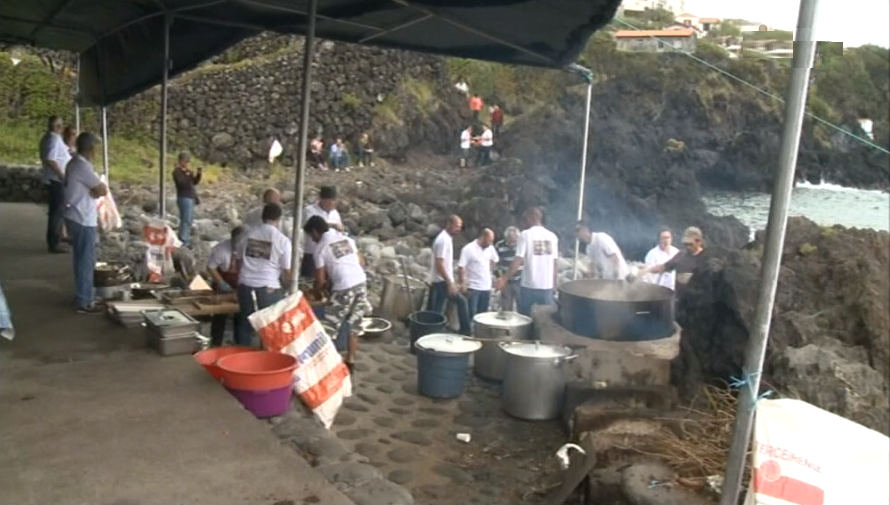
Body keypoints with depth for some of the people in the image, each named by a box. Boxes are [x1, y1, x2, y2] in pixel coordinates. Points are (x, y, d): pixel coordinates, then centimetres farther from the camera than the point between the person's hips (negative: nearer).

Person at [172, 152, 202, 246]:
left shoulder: (187, 171, 15)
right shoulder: (177, 172, -9)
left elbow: (195, 182, 15)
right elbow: (181, 183, -22)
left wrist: (198, 174, 1)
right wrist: (190, 176, -27)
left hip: (191, 198, 9)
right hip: (184, 198, -9)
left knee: (189, 219, 12)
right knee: (186, 220, -13)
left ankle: (186, 239, 19)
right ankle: (183, 241, -12)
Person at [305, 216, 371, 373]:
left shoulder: (321, 248, -1)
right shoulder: (346, 239, 15)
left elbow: (320, 280, 1)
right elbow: (362, 263, 17)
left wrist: (315, 292, 22)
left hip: (344, 288, -6)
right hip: (361, 282, 7)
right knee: (354, 325, 13)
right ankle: (350, 362, 20)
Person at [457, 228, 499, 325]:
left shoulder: (490, 248, 3)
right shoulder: (468, 249, -16)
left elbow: (495, 261, 24)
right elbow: (461, 267, -17)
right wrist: (462, 284, -18)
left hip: (486, 287, 6)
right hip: (473, 287, -6)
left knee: (483, 313, 13)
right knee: (471, 313, -3)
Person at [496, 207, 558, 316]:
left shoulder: (525, 235, -6)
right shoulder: (552, 236, 5)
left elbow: (519, 260, -12)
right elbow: (556, 263, 7)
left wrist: (504, 278, -7)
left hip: (529, 285, -3)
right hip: (547, 285, 3)